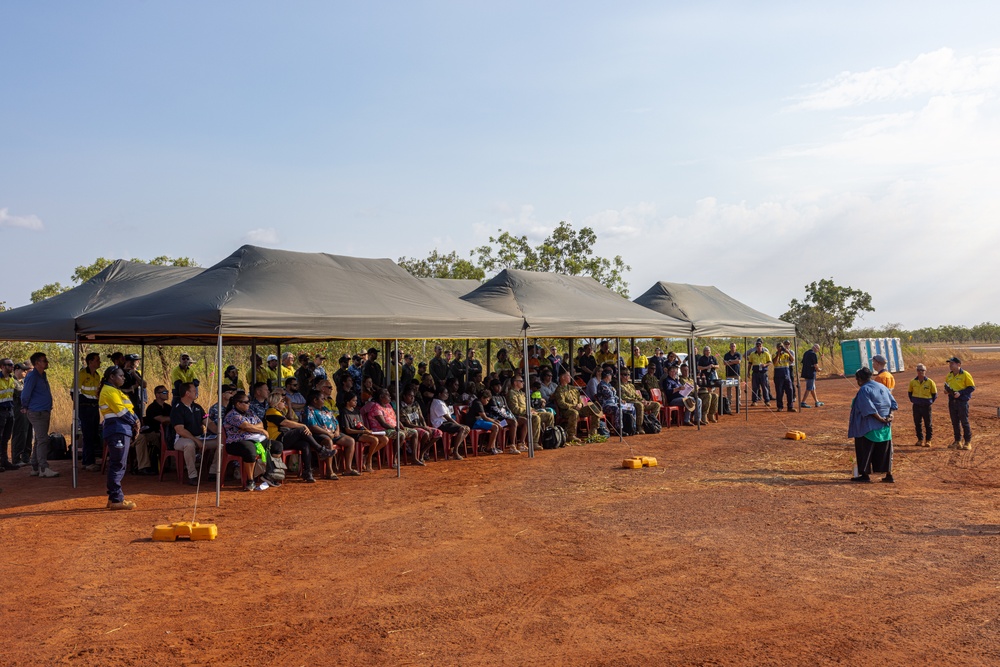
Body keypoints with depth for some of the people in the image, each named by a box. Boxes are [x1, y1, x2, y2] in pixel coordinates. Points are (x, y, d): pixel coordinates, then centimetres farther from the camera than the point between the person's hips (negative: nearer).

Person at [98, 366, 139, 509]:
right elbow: (121, 411, -15)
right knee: (118, 465, -9)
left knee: (116, 465, 14)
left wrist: (135, 419, 1)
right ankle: (116, 500, -8)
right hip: (117, 431, -11)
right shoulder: (109, 391, -9)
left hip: (122, 431, 11)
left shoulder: (115, 390, 22)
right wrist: (134, 421, -3)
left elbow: (128, 408, 19)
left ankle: (114, 498, 20)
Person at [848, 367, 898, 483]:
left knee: (865, 450, 4)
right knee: (885, 450, 13)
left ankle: (865, 474, 8)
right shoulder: (882, 386, 10)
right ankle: (889, 475, 13)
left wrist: (880, 419, -16)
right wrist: (889, 415, -4)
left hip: (869, 426, -7)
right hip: (885, 426, 7)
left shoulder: (864, 390, -13)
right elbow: (893, 403, 7)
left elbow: (869, 409, -21)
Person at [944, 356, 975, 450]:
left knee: (964, 422, -2)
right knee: (955, 422, 10)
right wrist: (947, 390, 2)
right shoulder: (949, 376, 12)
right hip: (952, 402, 6)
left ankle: (968, 442, 7)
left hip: (962, 401, -6)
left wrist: (960, 393, -19)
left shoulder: (965, 375, -8)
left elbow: (972, 387, -9)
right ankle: (957, 441, 19)